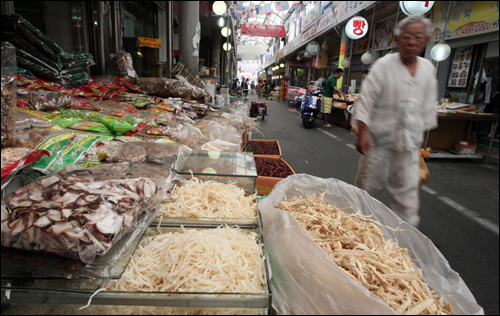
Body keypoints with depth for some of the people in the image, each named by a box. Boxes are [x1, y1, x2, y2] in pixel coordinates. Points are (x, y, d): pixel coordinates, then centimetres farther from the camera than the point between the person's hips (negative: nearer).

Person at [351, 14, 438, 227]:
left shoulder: (428, 69, 8)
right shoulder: (384, 66, -8)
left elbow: (427, 107, 15)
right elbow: (366, 101, -11)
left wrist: (420, 136, 15)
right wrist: (362, 134, -18)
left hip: (409, 142, 5)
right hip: (380, 139, -4)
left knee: (407, 190, 7)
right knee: (368, 185, 6)